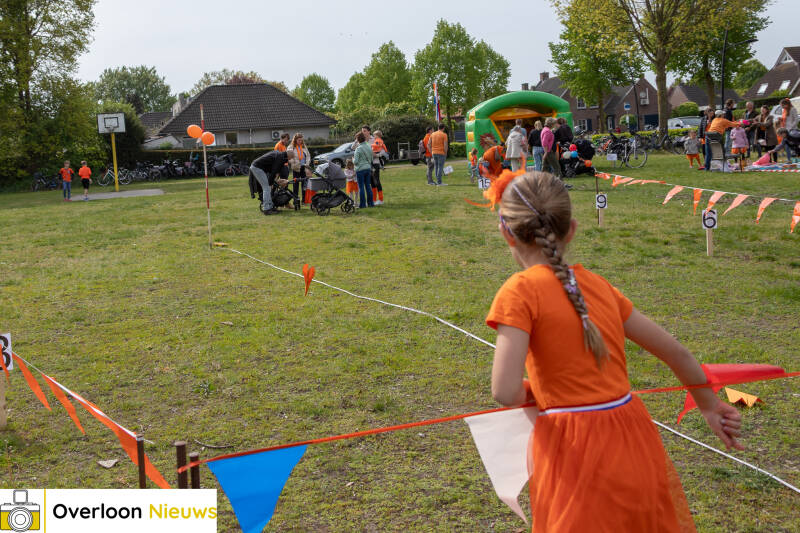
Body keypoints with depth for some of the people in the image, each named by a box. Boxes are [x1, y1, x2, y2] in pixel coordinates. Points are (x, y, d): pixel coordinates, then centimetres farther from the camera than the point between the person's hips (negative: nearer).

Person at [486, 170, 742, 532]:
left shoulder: (520, 291, -11)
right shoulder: (596, 285, 7)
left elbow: (506, 393, -21)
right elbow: (674, 351, 14)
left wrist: (531, 391, 3)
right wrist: (710, 404, 31)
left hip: (575, 453, -6)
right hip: (636, 446, 6)